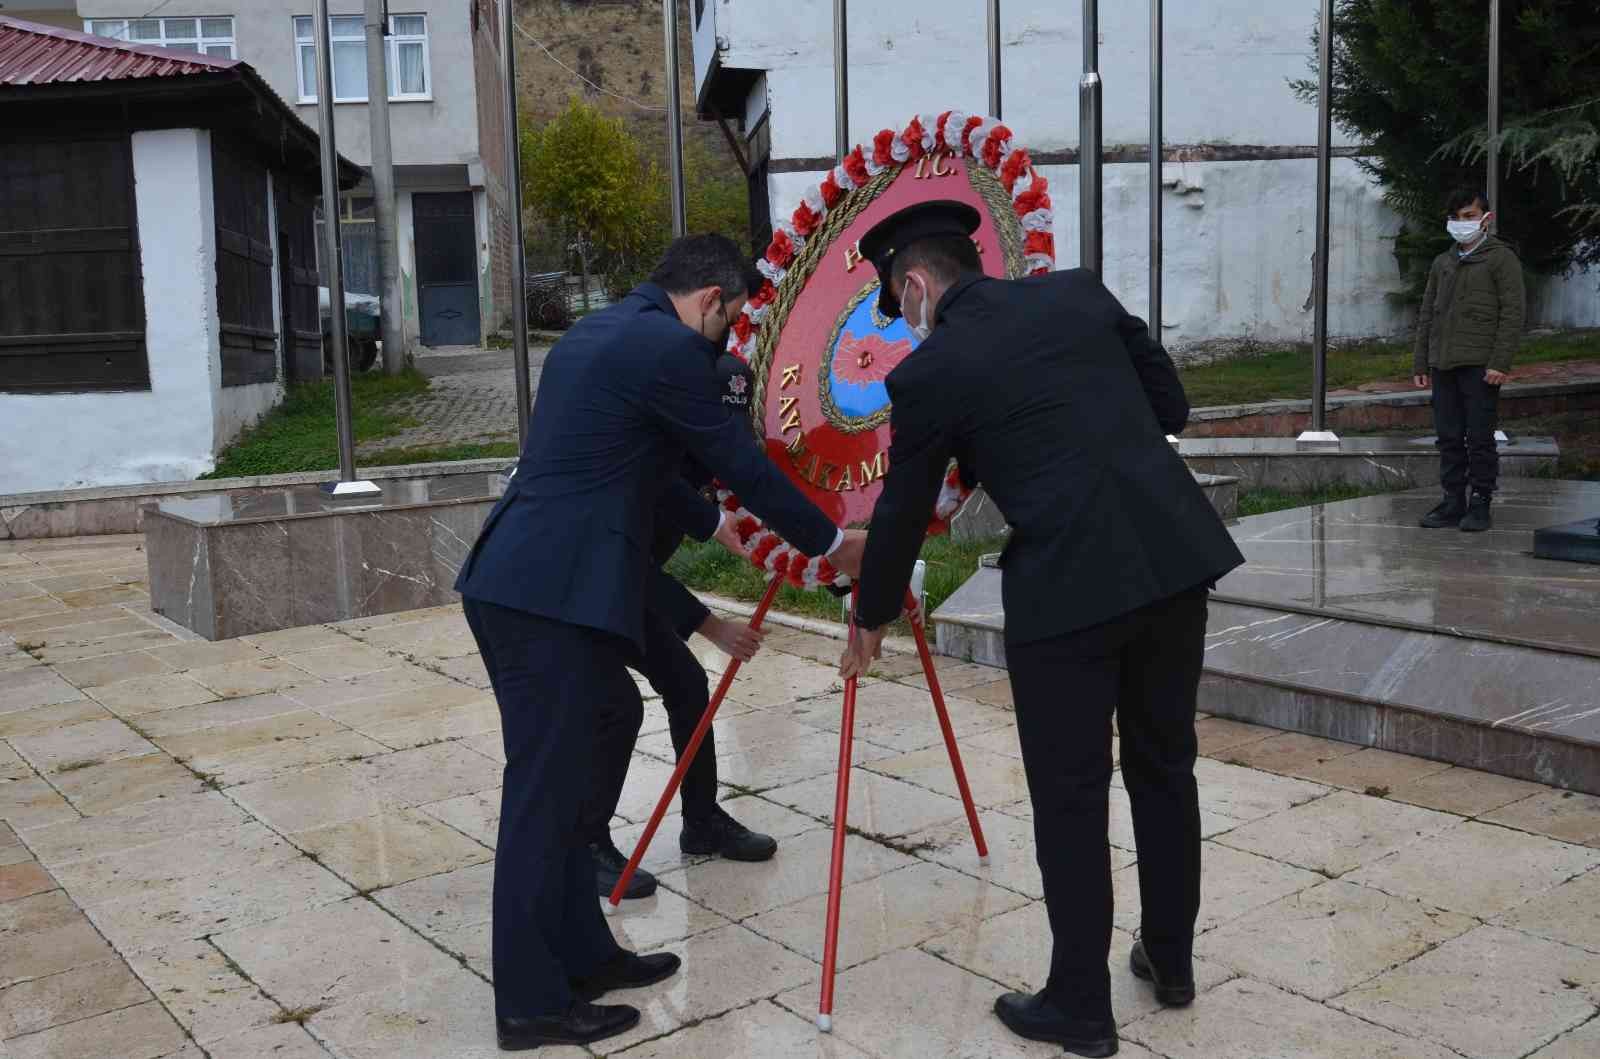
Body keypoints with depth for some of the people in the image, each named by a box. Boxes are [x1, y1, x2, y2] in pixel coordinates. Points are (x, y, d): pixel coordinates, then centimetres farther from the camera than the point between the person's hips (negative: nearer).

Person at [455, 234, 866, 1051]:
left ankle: (582, 955, 27)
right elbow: (740, 461, -4)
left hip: (511, 582, 10)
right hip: (550, 594, -10)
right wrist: (830, 543, 8)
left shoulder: (594, 331, 21)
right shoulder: (666, 345, -8)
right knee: (543, 788, -2)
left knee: (555, 778, 16)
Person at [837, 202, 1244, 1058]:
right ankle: (1170, 958, 37)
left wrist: (872, 619, 24)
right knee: (1164, 766, 20)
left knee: (1069, 798, 9)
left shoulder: (927, 374, 0)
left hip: (1067, 585, -5)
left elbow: (903, 512, 9)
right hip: (1175, 557, 6)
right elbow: (1172, 407, 15)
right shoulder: (1081, 291, 12)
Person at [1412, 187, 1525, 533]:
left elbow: (1513, 313, -7)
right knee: (1448, 438, 8)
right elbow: (1426, 314, 18)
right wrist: (1420, 364, 12)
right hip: (1443, 365, 6)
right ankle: (1453, 501, 14)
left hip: (1480, 366, -6)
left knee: (1480, 439, -2)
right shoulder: (1442, 263, 17)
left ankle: (1481, 503, 6)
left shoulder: (1501, 258, 0)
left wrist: (1500, 363, -14)